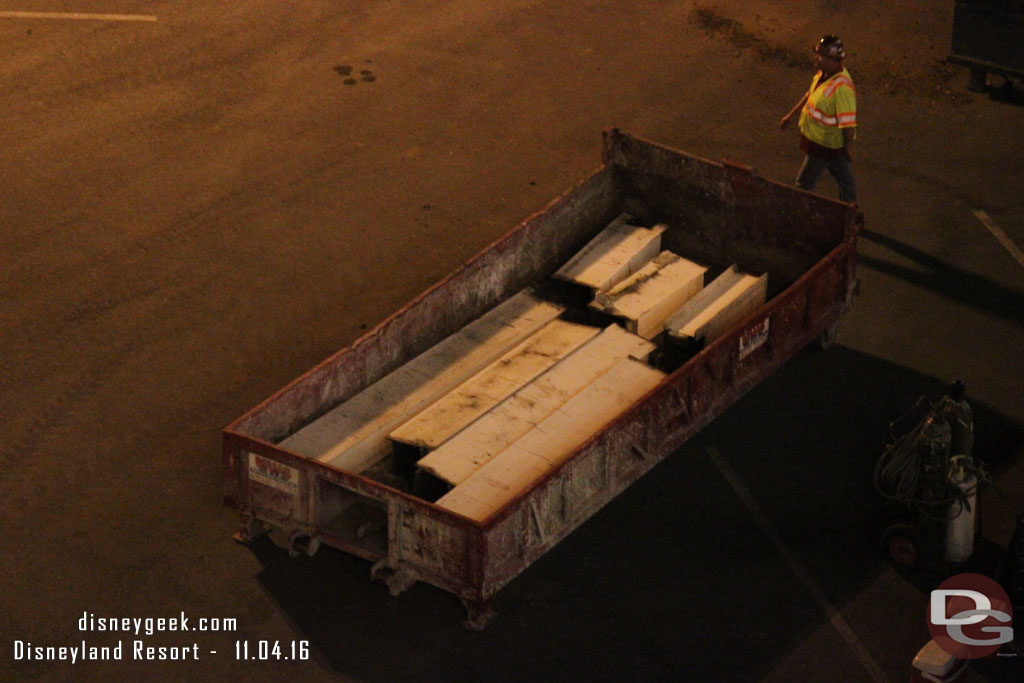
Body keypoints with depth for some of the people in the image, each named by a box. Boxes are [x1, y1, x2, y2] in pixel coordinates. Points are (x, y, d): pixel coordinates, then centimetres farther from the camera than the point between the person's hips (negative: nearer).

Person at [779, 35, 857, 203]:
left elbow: (848, 124, -30)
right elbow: (810, 94, 14)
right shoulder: (824, 73, -5)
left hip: (824, 144, -9)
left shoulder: (841, 88, -35)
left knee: (805, 183, 8)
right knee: (844, 178, 23)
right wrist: (791, 115, 19)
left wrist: (846, 150, -21)